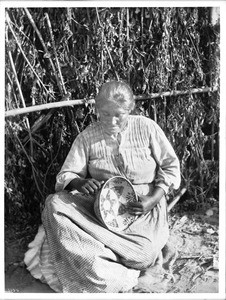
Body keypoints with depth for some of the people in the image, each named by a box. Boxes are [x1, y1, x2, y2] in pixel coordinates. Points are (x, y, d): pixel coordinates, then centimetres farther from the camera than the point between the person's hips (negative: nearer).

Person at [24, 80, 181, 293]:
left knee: (143, 254, -30)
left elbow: (171, 166, 1)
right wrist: (80, 183, -26)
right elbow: (65, 176, -1)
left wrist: (154, 198, -14)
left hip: (143, 206, -2)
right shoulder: (87, 137, -3)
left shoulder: (146, 128, -6)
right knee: (55, 204, -23)